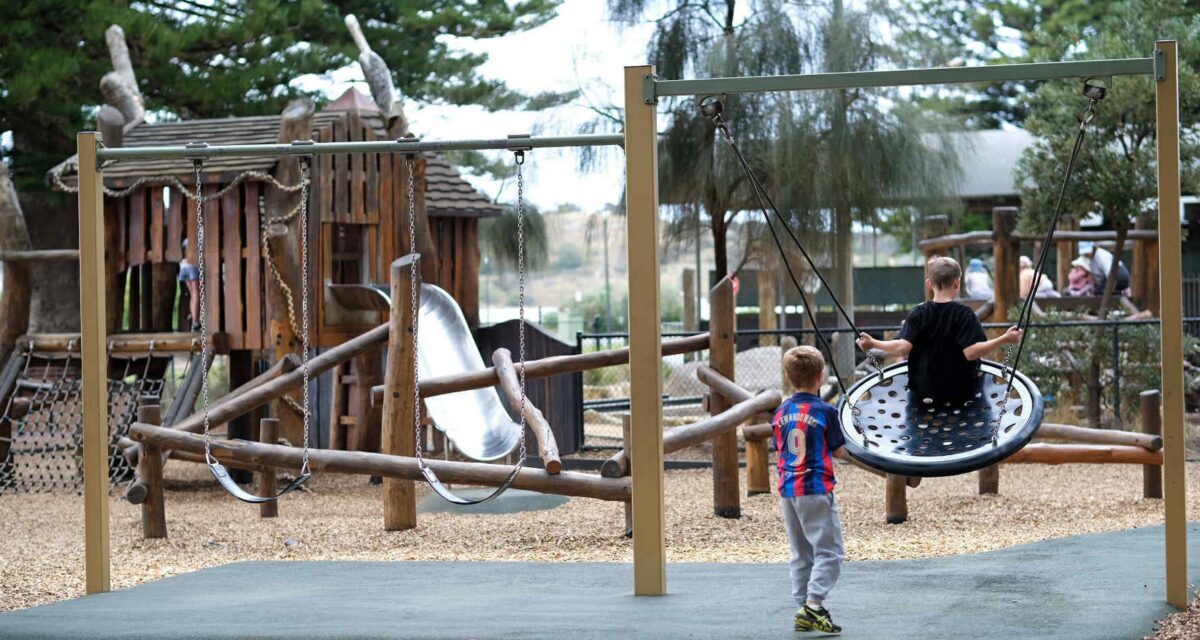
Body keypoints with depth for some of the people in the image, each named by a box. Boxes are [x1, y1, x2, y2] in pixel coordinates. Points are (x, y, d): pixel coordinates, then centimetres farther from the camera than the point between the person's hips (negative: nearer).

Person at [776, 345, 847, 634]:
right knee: (829, 551, -2)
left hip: (788, 491, 6)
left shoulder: (782, 412, 5)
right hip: (816, 490, -6)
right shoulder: (825, 411, -10)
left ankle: (802, 610, 14)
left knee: (801, 553, 14)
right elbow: (839, 452, -3)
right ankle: (813, 605, -16)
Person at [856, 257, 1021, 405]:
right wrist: (1004, 339, -19)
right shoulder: (964, 313, -14)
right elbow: (971, 352, -23)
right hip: (960, 393, -1)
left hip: (923, 392, 1)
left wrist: (872, 343, -7)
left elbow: (902, 349, -20)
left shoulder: (918, 314, -9)